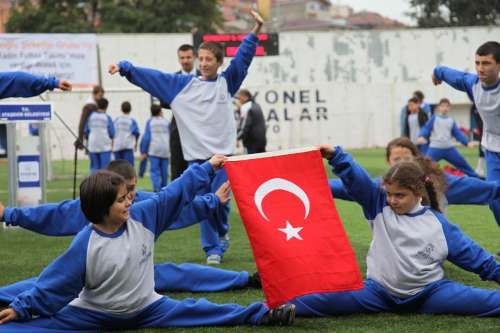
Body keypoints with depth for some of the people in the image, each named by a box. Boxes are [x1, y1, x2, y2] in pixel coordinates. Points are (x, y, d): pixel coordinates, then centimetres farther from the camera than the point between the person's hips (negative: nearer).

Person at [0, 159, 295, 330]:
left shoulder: (142, 217, -8)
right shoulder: (86, 245, -20)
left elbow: (176, 193, -2)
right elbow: (57, 283, -14)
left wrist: (208, 168, -1)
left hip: (145, 309, 3)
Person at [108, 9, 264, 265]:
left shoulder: (226, 82, 8)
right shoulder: (183, 84, 9)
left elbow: (242, 57, -2)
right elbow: (153, 77, 7)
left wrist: (255, 31, -14)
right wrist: (124, 68, -2)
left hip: (223, 152, 0)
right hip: (196, 154, 1)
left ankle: (222, 235, 27)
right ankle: (213, 248, 11)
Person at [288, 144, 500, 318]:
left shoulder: (437, 223, 5)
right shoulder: (379, 208, 6)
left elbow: (469, 252, 12)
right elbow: (357, 180, -5)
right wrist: (336, 156, -17)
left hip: (428, 293, 0)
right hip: (380, 292, 0)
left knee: (478, 301, -22)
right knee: (333, 297, -24)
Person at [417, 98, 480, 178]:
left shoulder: (451, 120, 10)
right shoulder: (434, 118, 0)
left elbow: (458, 133, 9)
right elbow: (426, 128, -9)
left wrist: (467, 142, -3)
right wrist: (422, 137, -29)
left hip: (449, 148, 4)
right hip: (435, 148, -3)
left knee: (463, 164, 13)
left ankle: (477, 178, 27)